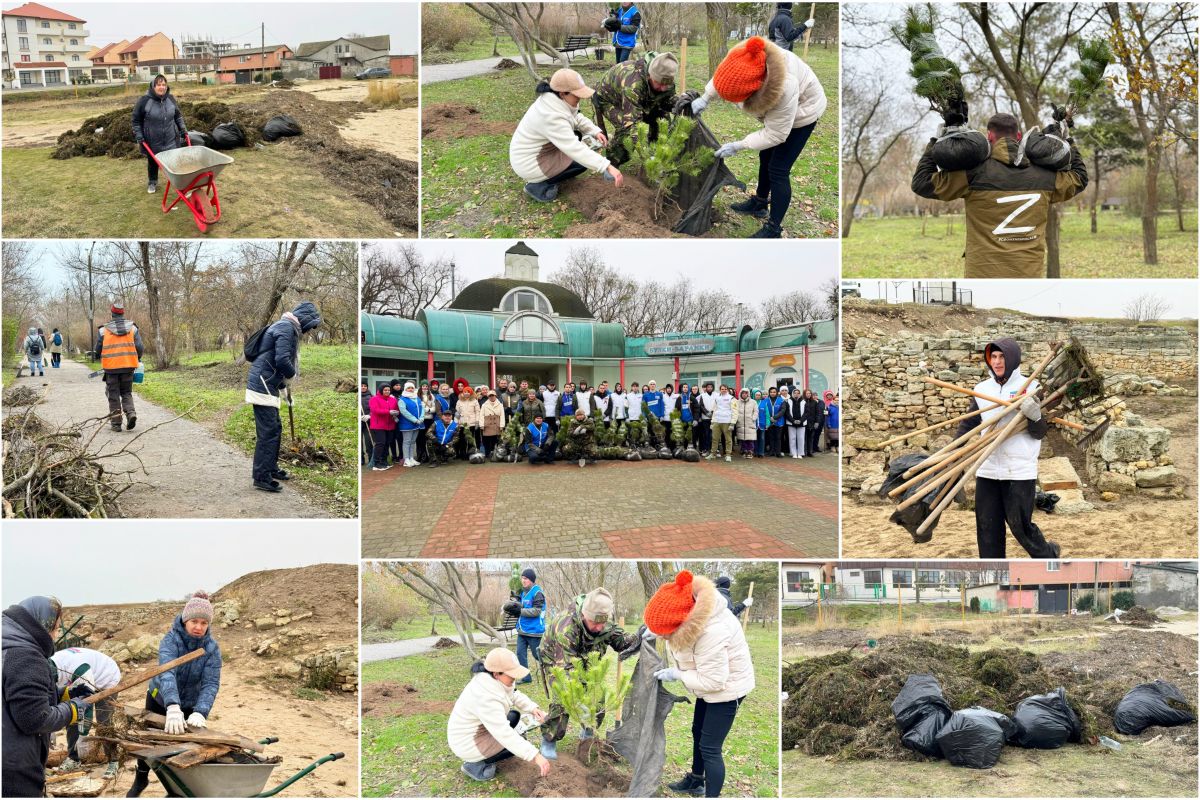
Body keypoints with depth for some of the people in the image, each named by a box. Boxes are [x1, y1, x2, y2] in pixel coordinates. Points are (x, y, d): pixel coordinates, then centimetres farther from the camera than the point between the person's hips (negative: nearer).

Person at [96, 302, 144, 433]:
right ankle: (130, 412, -11)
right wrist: (137, 360, 15)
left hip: (111, 367, -1)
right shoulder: (133, 328, 3)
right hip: (128, 366, 2)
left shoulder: (103, 330, -1)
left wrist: (101, 358, 23)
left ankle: (116, 422, 7)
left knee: (114, 395, 7)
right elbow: (139, 347, -2)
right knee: (127, 393, 14)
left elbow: (98, 350, 2)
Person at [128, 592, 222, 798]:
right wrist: (173, 708, -62)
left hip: (189, 706, 1)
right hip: (159, 700, -1)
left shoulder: (212, 648, -20)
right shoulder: (171, 640, -29)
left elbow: (211, 683, -29)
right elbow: (167, 673, -45)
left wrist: (200, 712, -48)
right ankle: (141, 779, 44)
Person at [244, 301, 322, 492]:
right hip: (262, 385, -11)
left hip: (268, 386, 11)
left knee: (275, 429, 20)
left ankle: (271, 468, 31)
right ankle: (262, 477, -9)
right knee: (268, 432, -10)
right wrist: (292, 374, -6)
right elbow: (282, 360, -25)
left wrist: (284, 388, 25)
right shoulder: (286, 328, -15)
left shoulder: (286, 327, 19)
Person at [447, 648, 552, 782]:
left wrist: (533, 708, -10)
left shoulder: (493, 679, -8)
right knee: (519, 743, -8)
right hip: (468, 744, -9)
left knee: (515, 715, 17)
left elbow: (514, 696, 10)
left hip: (479, 728, 9)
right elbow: (505, 734, -38)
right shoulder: (486, 697, -35)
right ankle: (475, 764, -3)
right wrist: (536, 756, -39)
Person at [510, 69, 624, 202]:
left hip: (539, 149, 9)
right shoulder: (551, 116, -33)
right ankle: (539, 185, -3)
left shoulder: (557, 100, -6)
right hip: (529, 164, -9)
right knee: (584, 159, -6)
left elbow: (577, 119, 10)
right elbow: (576, 150, -37)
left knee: (575, 135, 11)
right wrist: (608, 167, -39)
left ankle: (552, 172, 16)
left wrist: (595, 132, -9)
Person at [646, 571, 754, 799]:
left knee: (710, 748, -5)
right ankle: (696, 779, 47)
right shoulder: (691, 607, -18)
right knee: (698, 732, 26)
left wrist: (676, 674, -23)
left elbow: (713, 680, -33)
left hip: (727, 686, -9)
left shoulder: (711, 634, -42)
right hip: (710, 678, 9)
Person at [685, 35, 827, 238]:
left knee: (778, 170, -8)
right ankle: (760, 203, 43)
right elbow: (723, 77, -5)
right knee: (766, 156, 22)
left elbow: (775, 135, -32)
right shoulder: (741, 58, -32)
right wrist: (705, 98, -14)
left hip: (801, 111, -7)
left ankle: (773, 230, 0)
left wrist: (737, 146, -28)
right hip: (778, 109, 7)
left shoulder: (783, 89, -47)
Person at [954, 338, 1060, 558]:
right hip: (987, 470, 4)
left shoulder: (1030, 387, -3)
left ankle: (1048, 554, 27)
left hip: (1020, 471, -4)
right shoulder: (982, 388, 8)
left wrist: (1035, 416, -25)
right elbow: (968, 424, 12)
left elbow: (1039, 433, -4)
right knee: (987, 528, 5)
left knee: (1020, 525, 0)